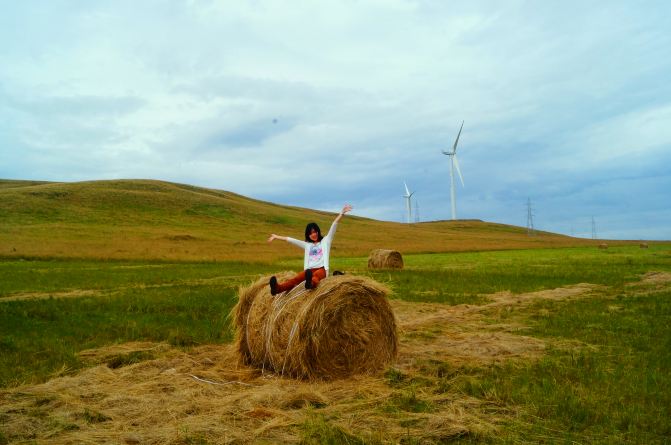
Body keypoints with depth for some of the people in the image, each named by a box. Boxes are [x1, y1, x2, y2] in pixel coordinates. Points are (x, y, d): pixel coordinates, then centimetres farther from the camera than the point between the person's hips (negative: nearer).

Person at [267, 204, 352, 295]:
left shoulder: (325, 241, 18)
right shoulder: (307, 244, 27)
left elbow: (334, 226, 8)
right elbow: (290, 239, 28)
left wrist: (341, 213, -1)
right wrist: (276, 237, 30)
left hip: (321, 269, -2)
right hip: (309, 270, 3)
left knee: (315, 275, -40)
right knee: (297, 278, -29)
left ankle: (311, 283, -76)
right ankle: (278, 287, -57)